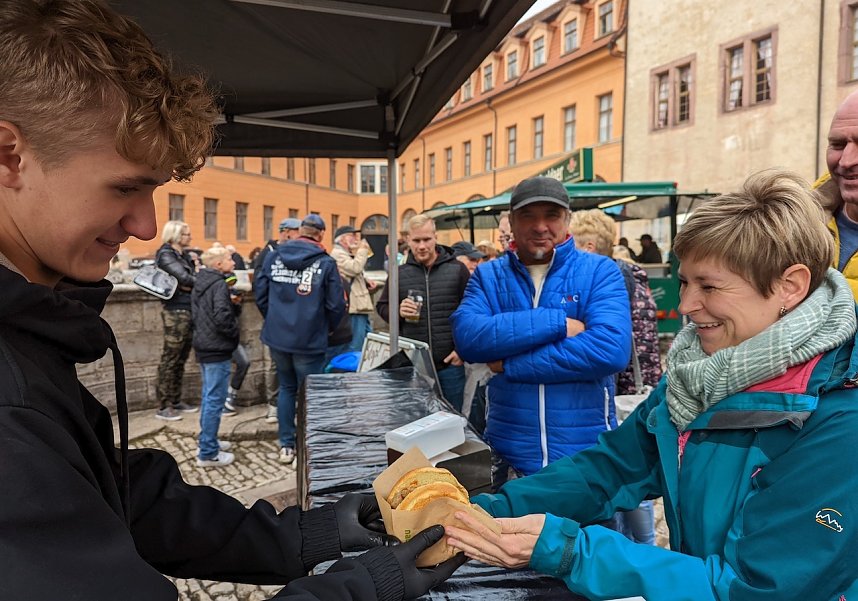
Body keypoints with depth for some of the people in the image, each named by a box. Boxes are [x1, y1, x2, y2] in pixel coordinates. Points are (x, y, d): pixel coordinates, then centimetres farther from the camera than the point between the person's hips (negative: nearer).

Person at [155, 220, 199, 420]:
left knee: (181, 359, 12)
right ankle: (163, 407, 1)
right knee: (170, 359, -4)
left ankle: (176, 401, 20)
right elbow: (185, 278, -18)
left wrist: (190, 283, -12)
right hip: (176, 311, -8)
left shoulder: (184, 256, 18)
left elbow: (193, 278, 10)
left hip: (188, 310, 8)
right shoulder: (165, 255, -7)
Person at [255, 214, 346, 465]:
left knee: (286, 388, 19)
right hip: (309, 340, -4)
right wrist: (327, 328, 11)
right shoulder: (325, 262, -10)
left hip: (277, 336, 4)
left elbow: (260, 294, 4)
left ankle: (286, 445, 24)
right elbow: (336, 305, -9)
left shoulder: (274, 256, 1)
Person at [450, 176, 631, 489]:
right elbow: (467, 337, -17)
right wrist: (557, 323, -22)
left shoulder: (600, 272, -4)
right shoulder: (488, 276, 2)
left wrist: (509, 365, -18)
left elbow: (612, 349, -21)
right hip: (507, 453, 2)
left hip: (586, 452, -1)